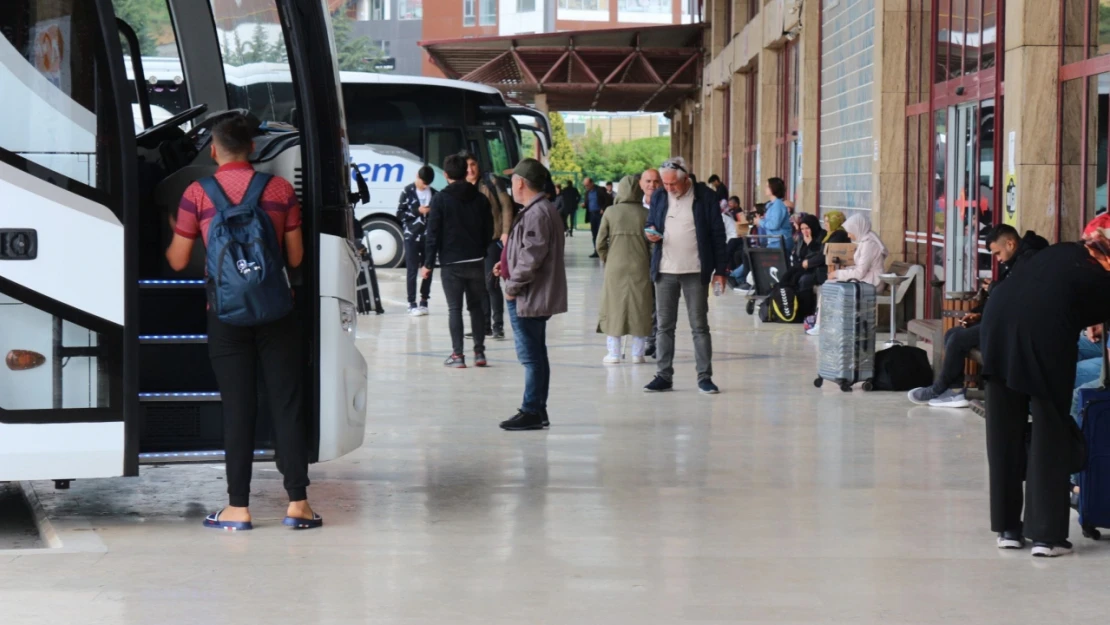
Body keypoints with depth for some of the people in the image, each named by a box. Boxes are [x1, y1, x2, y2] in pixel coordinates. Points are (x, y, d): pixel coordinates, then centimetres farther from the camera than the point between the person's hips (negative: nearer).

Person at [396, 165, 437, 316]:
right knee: (412, 270, -3)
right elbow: (400, 214, -4)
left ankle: (424, 301, 14)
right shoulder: (407, 192, -1)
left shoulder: (434, 193, 8)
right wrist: (417, 211, -14)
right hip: (412, 236, -3)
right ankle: (412, 303, -1)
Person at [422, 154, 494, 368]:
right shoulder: (480, 199, 5)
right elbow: (489, 231, 9)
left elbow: (433, 233, -8)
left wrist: (428, 264, -4)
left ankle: (457, 355, -3)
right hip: (476, 262, 3)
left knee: (454, 308, 1)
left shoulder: (441, 199, -7)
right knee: (476, 306, 12)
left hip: (451, 263, -3)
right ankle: (479, 352, 11)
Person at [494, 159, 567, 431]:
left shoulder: (536, 213, -18)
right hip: (535, 296, 11)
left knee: (531, 356, -6)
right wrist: (507, 265, 14)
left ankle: (532, 412, -3)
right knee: (535, 356, 14)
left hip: (528, 297, -11)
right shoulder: (541, 209, 15)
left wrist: (513, 286, -15)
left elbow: (532, 256, -23)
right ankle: (537, 411, 20)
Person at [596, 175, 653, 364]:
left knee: (614, 308, 9)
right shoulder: (645, 214, -5)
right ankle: (637, 354, 11)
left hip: (615, 268, 0)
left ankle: (614, 354, 10)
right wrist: (651, 264, 10)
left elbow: (600, 243, -3)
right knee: (639, 309, 9)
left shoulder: (611, 212, -4)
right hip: (640, 269, 0)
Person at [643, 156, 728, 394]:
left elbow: (718, 233, -1)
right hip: (665, 271, 3)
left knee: (699, 326, 1)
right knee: (664, 326, 5)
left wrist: (720, 269, -4)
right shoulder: (659, 197, 7)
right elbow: (651, 225, 18)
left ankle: (705, 377, 6)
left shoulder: (705, 196, -3)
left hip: (696, 271, -3)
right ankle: (664, 376, 11)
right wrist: (651, 234, -7)